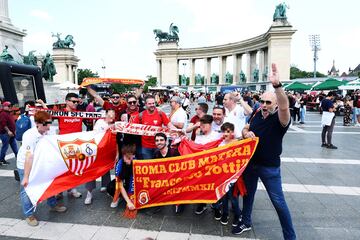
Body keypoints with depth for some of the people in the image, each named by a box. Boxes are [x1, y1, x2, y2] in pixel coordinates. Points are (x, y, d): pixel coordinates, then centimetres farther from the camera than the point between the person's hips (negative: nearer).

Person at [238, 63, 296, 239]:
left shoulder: (280, 119, -19)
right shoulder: (256, 114, -2)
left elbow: (284, 107, -42)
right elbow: (245, 129, 11)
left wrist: (277, 85, -54)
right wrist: (246, 133, -14)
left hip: (270, 166, -5)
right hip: (250, 161, 6)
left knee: (278, 202, 3)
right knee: (248, 193, 20)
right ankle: (245, 223, 41)